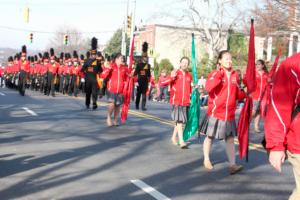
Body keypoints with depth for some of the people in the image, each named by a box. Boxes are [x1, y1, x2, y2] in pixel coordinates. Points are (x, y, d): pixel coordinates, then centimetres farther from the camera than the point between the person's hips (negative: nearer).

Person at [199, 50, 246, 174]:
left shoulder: (235, 75, 7)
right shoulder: (215, 74, -8)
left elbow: (237, 93, 16)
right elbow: (208, 88, -26)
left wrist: (245, 94, -3)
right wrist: (219, 75, -27)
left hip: (229, 113, 4)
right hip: (215, 112, -4)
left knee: (230, 138, 0)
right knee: (210, 137, 10)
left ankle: (232, 165, -2)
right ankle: (206, 160, 27)